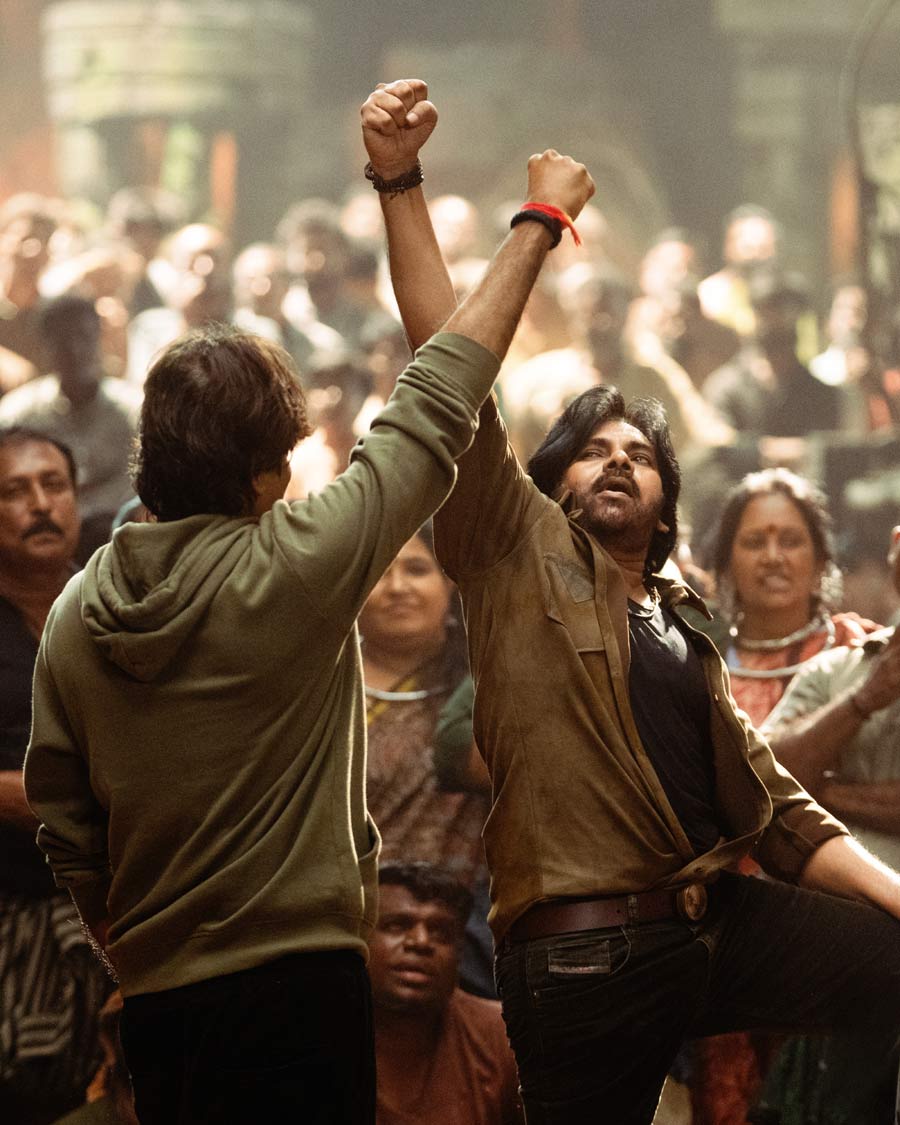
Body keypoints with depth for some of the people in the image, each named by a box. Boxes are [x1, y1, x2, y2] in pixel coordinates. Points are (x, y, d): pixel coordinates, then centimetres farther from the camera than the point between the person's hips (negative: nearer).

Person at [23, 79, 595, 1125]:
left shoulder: (76, 613, 3)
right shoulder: (293, 566, -13)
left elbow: (59, 819, 9)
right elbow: (434, 409, -5)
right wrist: (538, 221, 4)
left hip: (156, 1000, 6)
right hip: (297, 988, -6)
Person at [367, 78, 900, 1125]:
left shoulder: (686, 633, 23)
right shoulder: (521, 551, 8)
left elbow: (782, 813, 22)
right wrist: (401, 187, -11)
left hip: (719, 920, 5)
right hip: (586, 950, -5)